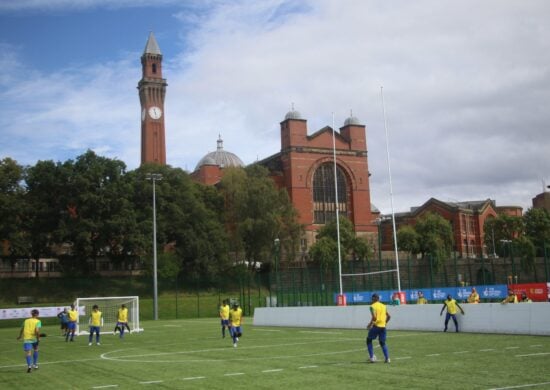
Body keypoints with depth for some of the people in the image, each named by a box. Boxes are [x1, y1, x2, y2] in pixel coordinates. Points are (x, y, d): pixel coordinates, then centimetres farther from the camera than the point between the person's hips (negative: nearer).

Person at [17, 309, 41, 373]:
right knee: (35, 350, 24)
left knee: (28, 352, -5)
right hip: (34, 338, -1)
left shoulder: (26, 321, 12)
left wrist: (20, 336, 38)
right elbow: (37, 330, -16)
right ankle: (35, 364, 28)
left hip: (26, 338, 1)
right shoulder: (38, 321, -2)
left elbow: (22, 329, 21)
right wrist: (38, 338, -6)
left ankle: (29, 365, -24)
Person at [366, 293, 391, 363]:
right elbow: (389, 316, 12)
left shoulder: (373, 306, -7)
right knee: (382, 343, 16)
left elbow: (374, 317, -19)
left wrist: (370, 324, -7)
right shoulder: (383, 306, 12)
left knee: (369, 340, 13)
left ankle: (372, 357, 3)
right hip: (383, 327, 5)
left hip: (376, 326, -5)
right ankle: (387, 358, 2)